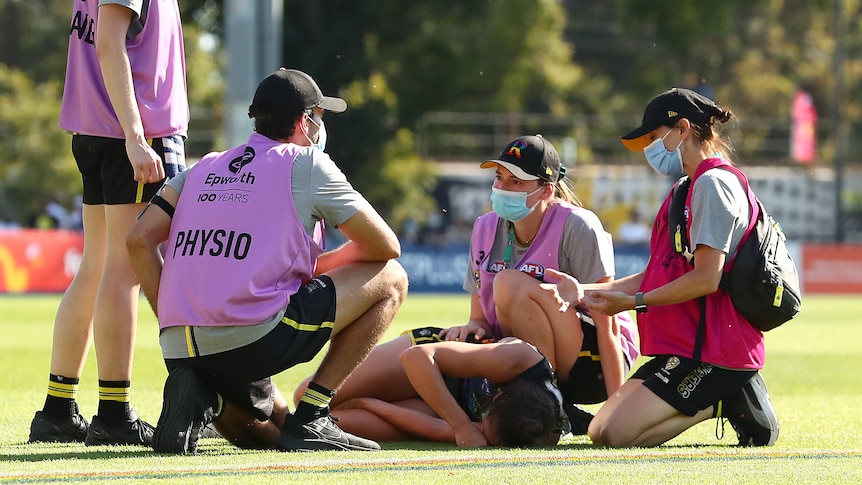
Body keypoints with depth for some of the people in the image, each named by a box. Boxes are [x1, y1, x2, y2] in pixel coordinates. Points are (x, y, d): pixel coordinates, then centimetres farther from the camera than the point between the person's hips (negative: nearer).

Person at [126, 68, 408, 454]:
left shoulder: (204, 168, 22)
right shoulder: (307, 164, 6)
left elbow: (139, 240, 11)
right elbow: (385, 246, 10)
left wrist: (172, 322, 15)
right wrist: (312, 266, 25)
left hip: (179, 348, 7)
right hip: (253, 341, -7)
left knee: (265, 430, 33)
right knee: (389, 280, 10)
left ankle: (201, 396, -1)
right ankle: (310, 418, 3)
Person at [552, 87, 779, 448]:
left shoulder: (713, 184, -11)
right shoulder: (690, 188, 22)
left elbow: (706, 279, -20)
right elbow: (659, 276, 19)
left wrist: (636, 302, -16)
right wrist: (586, 291, 11)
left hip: (711, 349, -11)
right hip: (683, 346, 11)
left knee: (615, 434, -19)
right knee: (600, 431, 6)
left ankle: (728, 403, -7)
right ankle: (724, 396, 6)